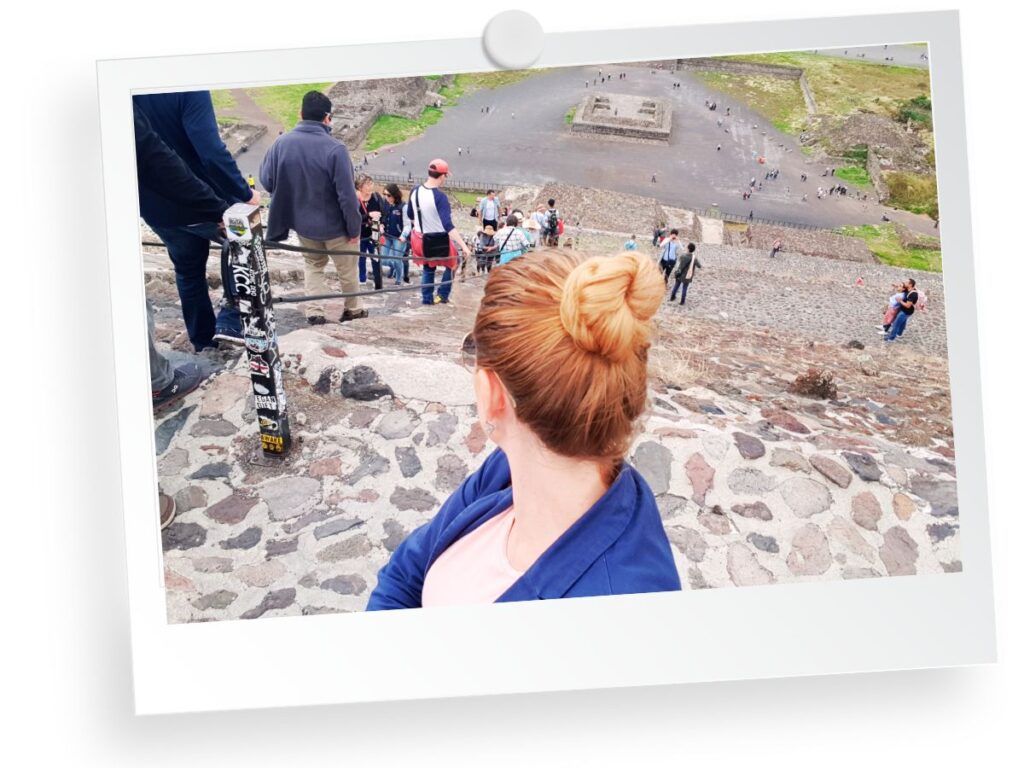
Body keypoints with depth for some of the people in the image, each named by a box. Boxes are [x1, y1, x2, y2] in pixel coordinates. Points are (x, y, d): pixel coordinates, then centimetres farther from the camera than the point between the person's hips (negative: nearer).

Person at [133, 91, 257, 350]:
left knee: (187, 270, 24)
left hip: (156, 207, 6)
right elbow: (211, 152, -32)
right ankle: (230, 321, 9)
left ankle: (202, 340, 34)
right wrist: (245, 194, -20)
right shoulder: (189, 89, -24)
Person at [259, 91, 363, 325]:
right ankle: (352, 309, 34)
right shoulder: (334, 148, -25)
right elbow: (347, 195, -22)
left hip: (302, 223, 4)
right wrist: (355, 227, -10)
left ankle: (314, 311, 15)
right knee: (347, 269, 19)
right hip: (334, 224, -4)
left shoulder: (282, 143, -13)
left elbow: (266, 180, -3)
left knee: (313, 266, 25)